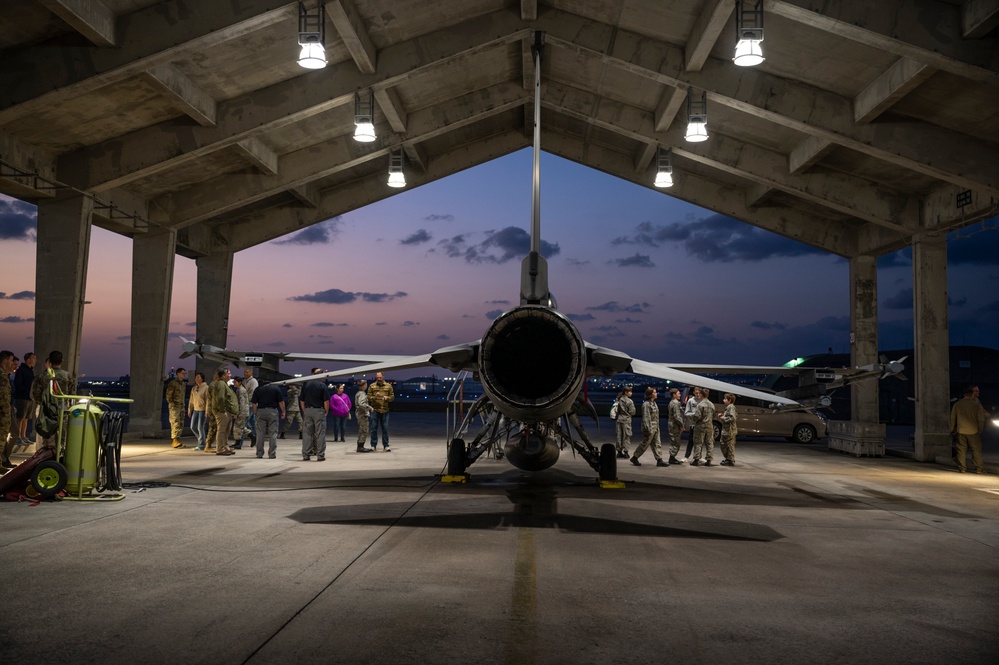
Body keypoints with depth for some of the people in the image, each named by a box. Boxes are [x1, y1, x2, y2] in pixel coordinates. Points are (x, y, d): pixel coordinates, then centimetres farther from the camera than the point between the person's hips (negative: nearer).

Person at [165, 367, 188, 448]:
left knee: (181, 425, 7)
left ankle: (176, 442, 12)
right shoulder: (173, 383, -6)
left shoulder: (184, 384, 16)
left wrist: (183, 405, 15)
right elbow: (168, 396, -8)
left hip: (181, 406, 8)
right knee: (176, 423, -13)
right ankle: (175, 441, -16)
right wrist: (172, 404, -14)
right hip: (174, 406, -8)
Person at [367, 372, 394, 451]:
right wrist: (374, 397, -17)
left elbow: (392, 397, 8)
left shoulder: (388, 386, 7)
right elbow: (368, 398, 2)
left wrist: (387, 398, -12)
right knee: (373, 428, 3)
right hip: (374, 410, 0)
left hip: (385, 410, 1)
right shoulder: (372, 386, 4)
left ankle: (386, 445, 9)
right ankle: (373, 445, 12)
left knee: (385, 429, 2)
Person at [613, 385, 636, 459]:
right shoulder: (629, 401, -12)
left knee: (619, 436, 10)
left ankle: (619, 451, 15)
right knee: (626, 436, 2)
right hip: (626, 420, -6)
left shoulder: (618, 400, 5)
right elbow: (632, 412, -9)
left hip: (618, 419, 6)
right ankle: (625, 451, 1)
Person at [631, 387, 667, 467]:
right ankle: (634, 457, 14)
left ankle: (659, 460, 6)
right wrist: (648, 429, -22)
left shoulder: (654, 403, 13)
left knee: (657, 444, 5)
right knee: (645, 444, 1)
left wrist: (657, 427, 17)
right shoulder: (646, 404, -15)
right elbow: (646, 418, -19)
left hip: (656, 428, 9)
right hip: (650, 428, -9)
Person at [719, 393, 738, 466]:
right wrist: (723, 415, 14)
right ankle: (727, 458, 27)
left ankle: (731, 460, 3)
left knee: (730, 445, -3)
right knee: (723, 444, 17)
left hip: (730, 430, -11)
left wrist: (724, 418, -14)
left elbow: (732, 418, -25)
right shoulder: (728, 407, 16)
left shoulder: (731, 407, -15)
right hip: (725, 430, 11)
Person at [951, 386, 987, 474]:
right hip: (973, 431, -2)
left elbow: (953, 418, 7)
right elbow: (981, 419, -4)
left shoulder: (957, 404, 1)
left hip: (960, 431, 2)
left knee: (961, 450, 6)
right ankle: (979, 468, 7)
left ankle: (962, 468, 6)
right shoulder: (976, 404, -7)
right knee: (976, 450, 6)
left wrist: (952, 430, 16)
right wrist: (980, 430, 9)